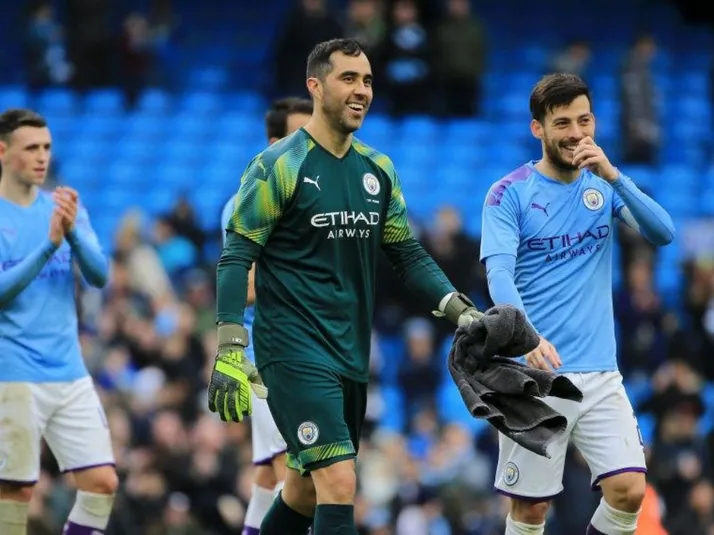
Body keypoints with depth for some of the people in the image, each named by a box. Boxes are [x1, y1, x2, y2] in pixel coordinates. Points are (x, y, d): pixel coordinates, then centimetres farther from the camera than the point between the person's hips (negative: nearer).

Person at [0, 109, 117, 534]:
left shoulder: (66, 208, 10)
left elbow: (100, 276, 0)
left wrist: (73, 232, -18)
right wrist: (48, 245, -23)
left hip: (69, 372, 5)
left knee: (103, 482, -3)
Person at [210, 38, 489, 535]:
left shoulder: (378, 169, 9)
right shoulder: (278, 166, -10)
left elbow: (408, 253, 15)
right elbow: (236, 256, -11)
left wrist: (459, 308, 0)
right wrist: (230, 350, -19)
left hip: (351, 354, 7)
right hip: (293, 350, -7)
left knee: (308, 489, 16)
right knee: (339, 484, -17)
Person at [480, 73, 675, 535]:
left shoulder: (604, 184, 8)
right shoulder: (509, 194, -5)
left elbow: (663, 233, -5)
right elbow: (499, 274, -16)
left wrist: (613, 176, -18)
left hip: (600, 373, 3)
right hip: (534, 374, -3)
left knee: (629, 490, -10)